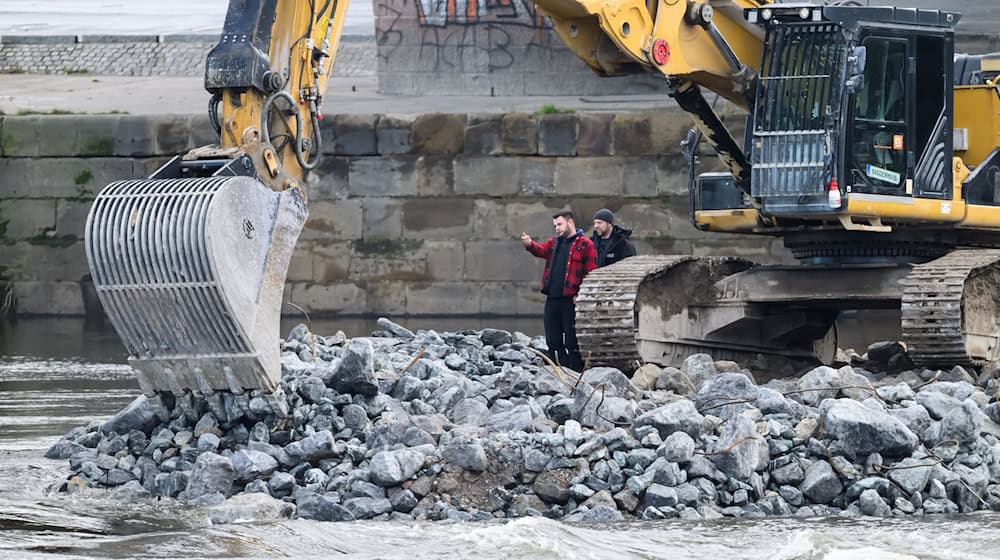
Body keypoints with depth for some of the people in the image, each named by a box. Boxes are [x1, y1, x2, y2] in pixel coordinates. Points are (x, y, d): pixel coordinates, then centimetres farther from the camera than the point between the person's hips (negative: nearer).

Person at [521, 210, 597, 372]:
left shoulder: (585, 245, -2)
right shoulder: (554, 243, 19)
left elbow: (591, 273, -7)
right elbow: (541, 250, 2)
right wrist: (530, 244, -19)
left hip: (571, 301, -7)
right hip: (552, 299, 7)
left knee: (572, 343, -5)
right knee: (553, 341, 9)